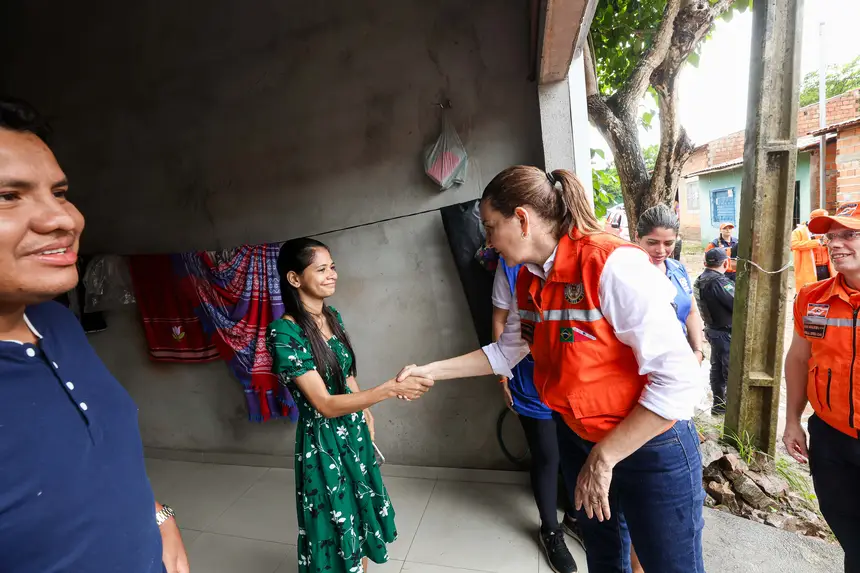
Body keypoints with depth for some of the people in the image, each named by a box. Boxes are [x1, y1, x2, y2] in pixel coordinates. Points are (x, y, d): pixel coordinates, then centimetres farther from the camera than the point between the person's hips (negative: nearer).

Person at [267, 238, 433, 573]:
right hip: (323, 442, -6)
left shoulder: (333, 317, -2)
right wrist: (390, 389, -35)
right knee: (337, 527, 15)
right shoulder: (284, 333, -24)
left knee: (362, 516, 24)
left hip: (354, 432, 7)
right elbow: (325, 404, -27)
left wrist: (365, 414, 13)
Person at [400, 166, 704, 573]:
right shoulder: (529, 280, -4)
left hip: (650, 447, -6)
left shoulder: (613, 265, -28)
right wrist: (430, 370, 2)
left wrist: (603, 458, -21)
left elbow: (677, 383, -27)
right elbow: (505, 352, 6)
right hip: (577, 438, 7)